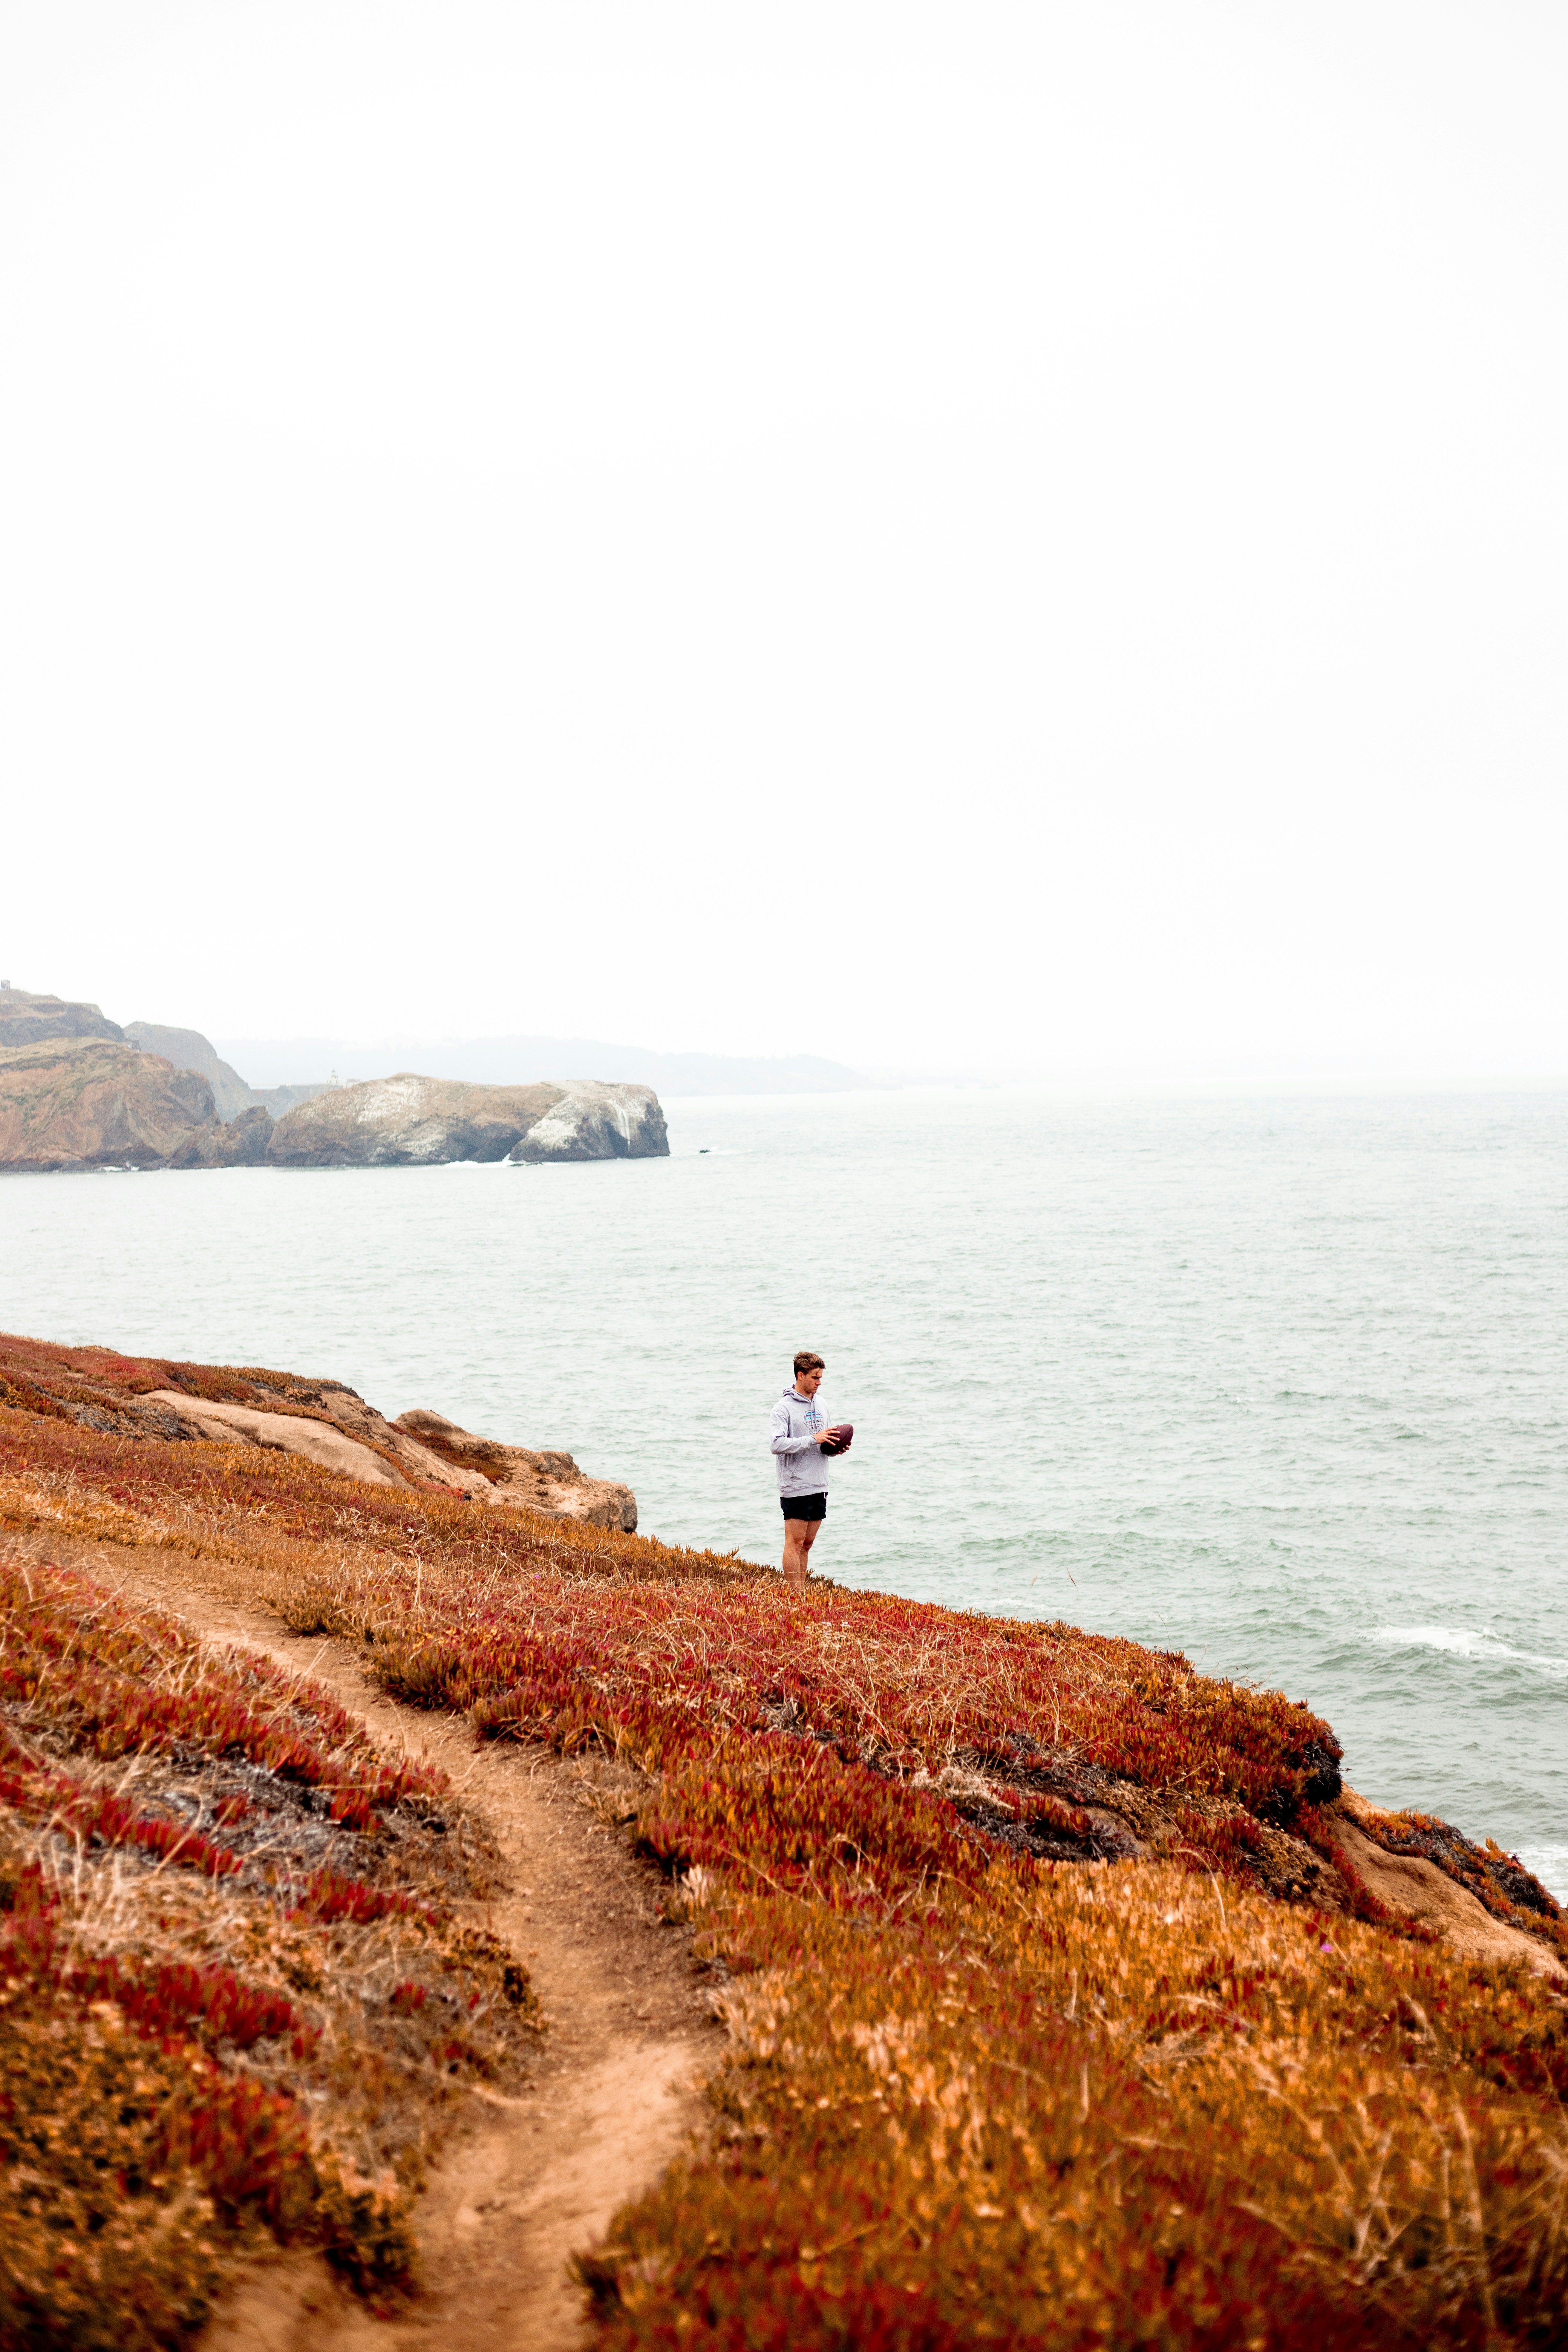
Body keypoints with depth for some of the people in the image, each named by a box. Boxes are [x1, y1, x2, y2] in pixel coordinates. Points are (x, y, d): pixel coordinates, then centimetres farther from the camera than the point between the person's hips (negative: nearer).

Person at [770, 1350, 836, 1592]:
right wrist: (813, 1440, -22)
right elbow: (777, 1444, -20)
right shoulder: (784, 1408, -9)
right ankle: (795, 1594, -5)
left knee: (807, 1544, 11)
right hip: (795, 1488, -7)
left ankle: (801, 1590, 15)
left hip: (819, 1488, 7)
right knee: (795, 1544, -6)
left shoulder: (819, 1406, 14)